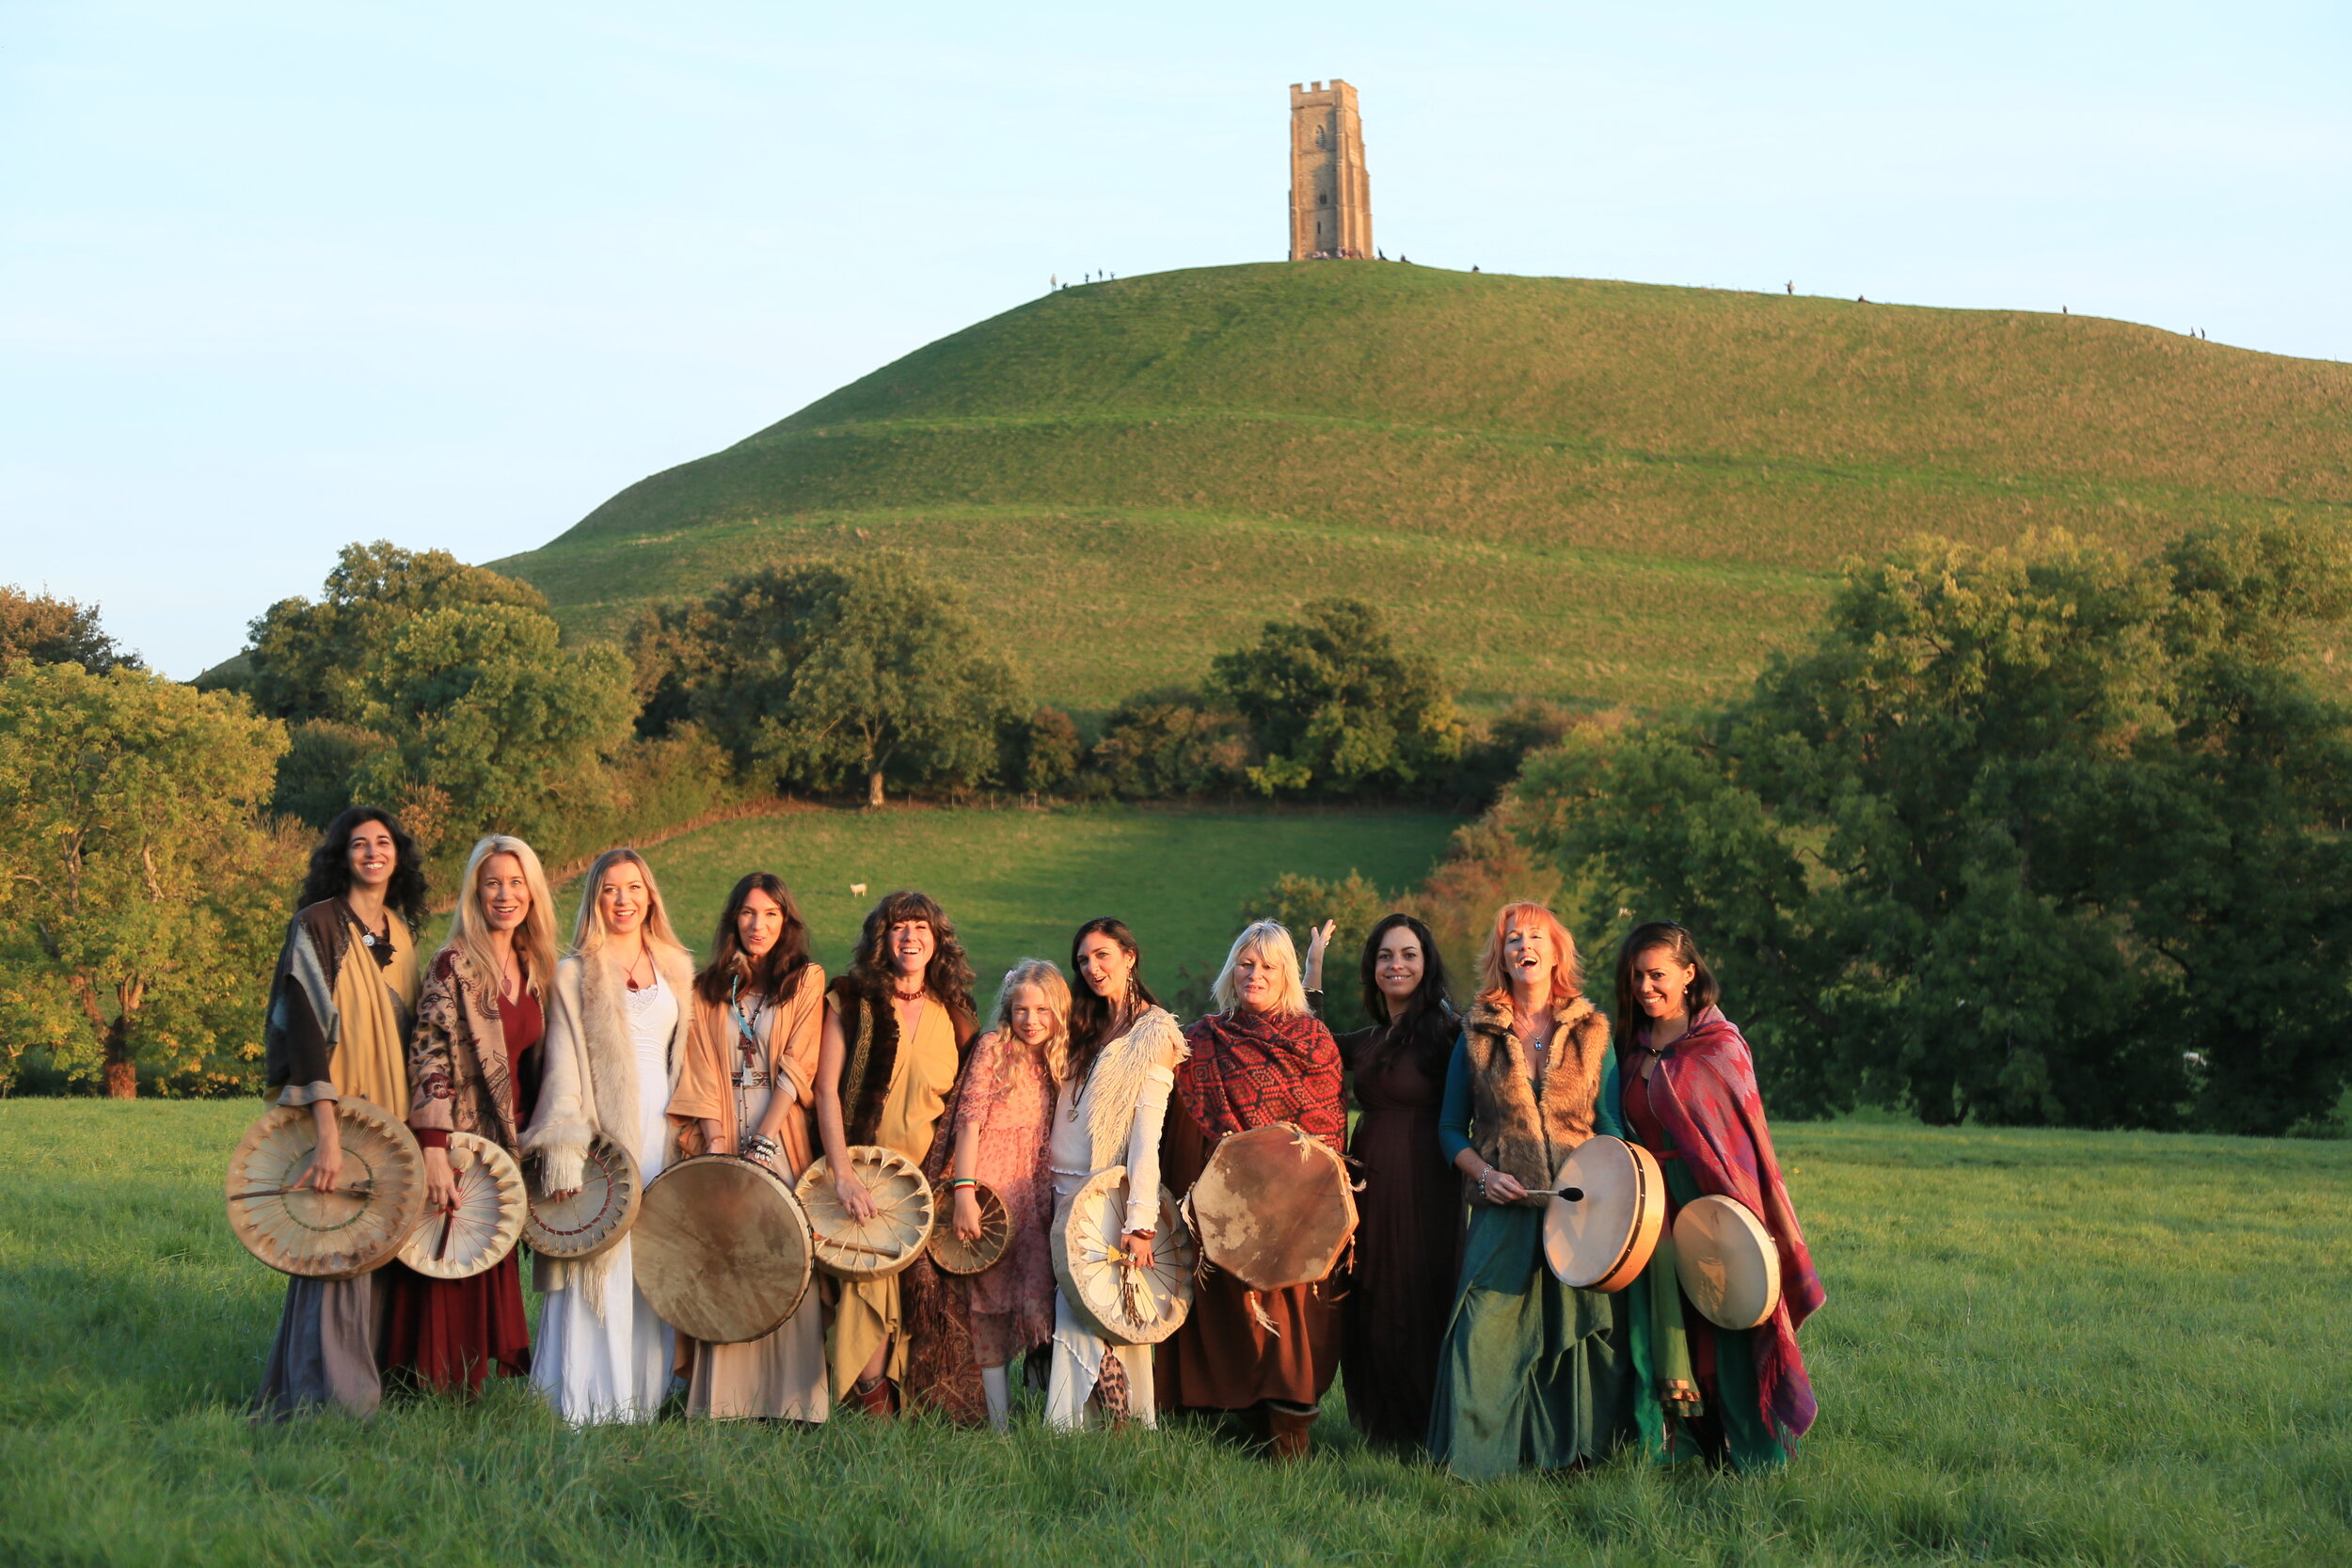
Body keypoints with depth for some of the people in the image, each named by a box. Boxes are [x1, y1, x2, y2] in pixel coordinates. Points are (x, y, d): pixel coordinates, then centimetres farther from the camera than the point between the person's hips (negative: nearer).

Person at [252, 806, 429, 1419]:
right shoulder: (318, 924, -9)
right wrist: (328, 1130, -25)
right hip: (334, 1109, -7)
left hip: (388, 1115, 7)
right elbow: (305, 1023, -17)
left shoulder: (401, 931, 12)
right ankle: (325, 1402, -6)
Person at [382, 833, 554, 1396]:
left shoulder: (533, 968, 10)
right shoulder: (456, 964, -11)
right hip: (459, 1142, -7)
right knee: (449, 1275, -2)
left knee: (492, 1273, 12)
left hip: (507, 1146, 7)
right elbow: (430, 1056, -17)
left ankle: (478, 1383, 20)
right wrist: (433, 1152, -24)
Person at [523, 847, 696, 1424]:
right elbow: (563, 1065, -4)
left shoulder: (676, 972, 15)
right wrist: (564, 1147, -14)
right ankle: (587, 1404, -4)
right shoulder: (575, 975, 2)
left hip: (661, 1136, 4)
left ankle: (645, 1396, 8)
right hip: (605, 1135, -4)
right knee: (600, 1263, -7)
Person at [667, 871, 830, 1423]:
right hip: (725, 1144, 2)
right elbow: (701, 1073, 7)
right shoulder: (709, 990, 14)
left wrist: (761, 1143, -10)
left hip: (783, 1142, -2)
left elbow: (797, 1068, -1)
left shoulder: (807, 982, 7)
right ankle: (723, 1398, -5)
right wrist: (717, 1144, -6)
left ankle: (790, 1400, -7)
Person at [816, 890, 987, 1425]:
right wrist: (843, 1175, -16)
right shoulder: (851, 1001, 0)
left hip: (930, 1179, 3)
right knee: (870, 1273, -15)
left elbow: (965, 1106, 13)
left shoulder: (954, 1015, 10)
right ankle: (874, 1401, -3)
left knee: (930, 1290, -4)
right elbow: (826, 1089, -6)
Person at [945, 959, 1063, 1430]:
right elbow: (969, 1118, -7)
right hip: (986, 1189, -4)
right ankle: (1000, 1420, -2)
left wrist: (1055, 1196, 6)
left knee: (1035, 1298, -4)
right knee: (988, 1295, -3)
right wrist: (963, 1190, -15)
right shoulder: (994, 1047, 0)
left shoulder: (1058, 1061, 14)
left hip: (1033, 1194, 4)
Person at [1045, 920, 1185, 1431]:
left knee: (1089, 1309, -14)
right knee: (1071, 1307, 1)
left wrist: (1140, 1219, -23)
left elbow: (1147, 1131, -15)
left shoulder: (1153, 1034, -5)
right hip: (1068, 1192, 6)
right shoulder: (1085, 1031, 18)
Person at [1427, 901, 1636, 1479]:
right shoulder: (1478, 1036, 8)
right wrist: (1485, 1174, -7)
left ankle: (1574, 1449, 13)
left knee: (1584, 1327, 0)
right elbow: (1451, 1129, 10)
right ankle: (1475, 1453, -2)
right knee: (1485, 1328, -10)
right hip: (1504, 1210, -1)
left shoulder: (1591, 1034, 9)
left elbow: (1611, 1126, 9)